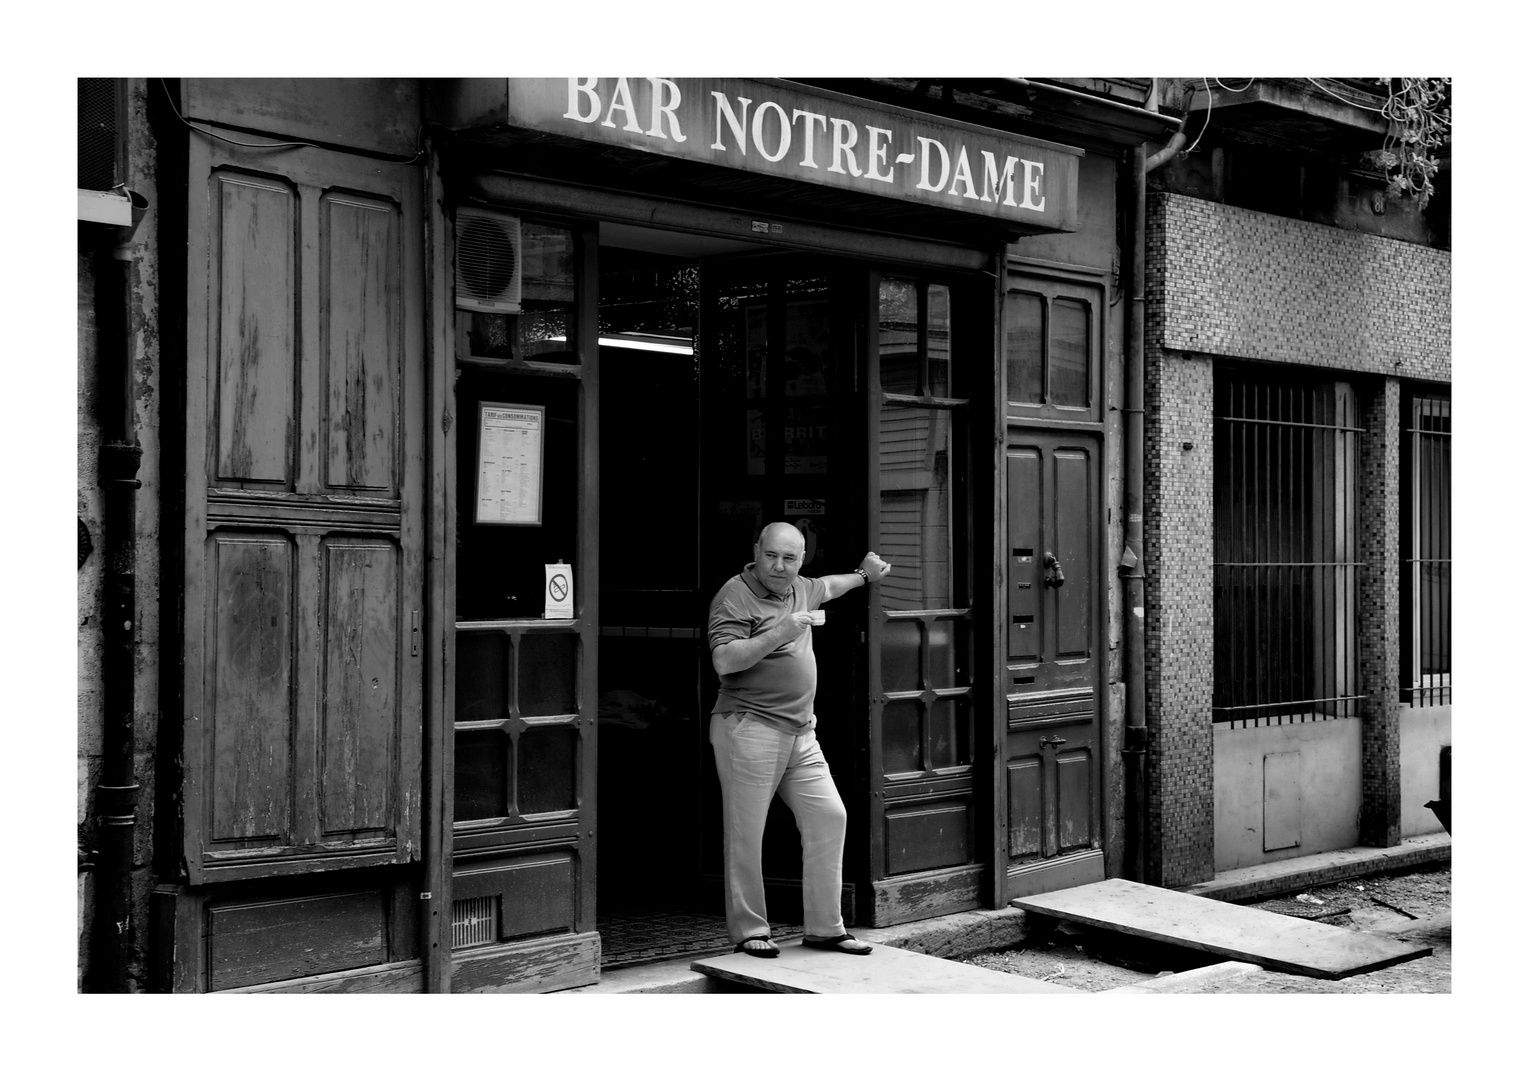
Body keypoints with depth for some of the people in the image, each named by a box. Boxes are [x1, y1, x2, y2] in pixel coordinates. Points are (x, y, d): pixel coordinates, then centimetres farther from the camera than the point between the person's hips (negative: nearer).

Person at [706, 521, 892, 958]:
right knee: (746, 835, -4)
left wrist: (863, 575, 48)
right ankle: (749, 931, 8)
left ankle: (824, 927, 11)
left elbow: (824, 587, 42)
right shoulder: (735, 596, -9)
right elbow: (724, 660, -21)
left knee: (829, 817, 3)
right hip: (749, 729, -8)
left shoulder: (797, 588, 17)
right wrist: (780, 633, -23)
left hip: (800, 733, 8)